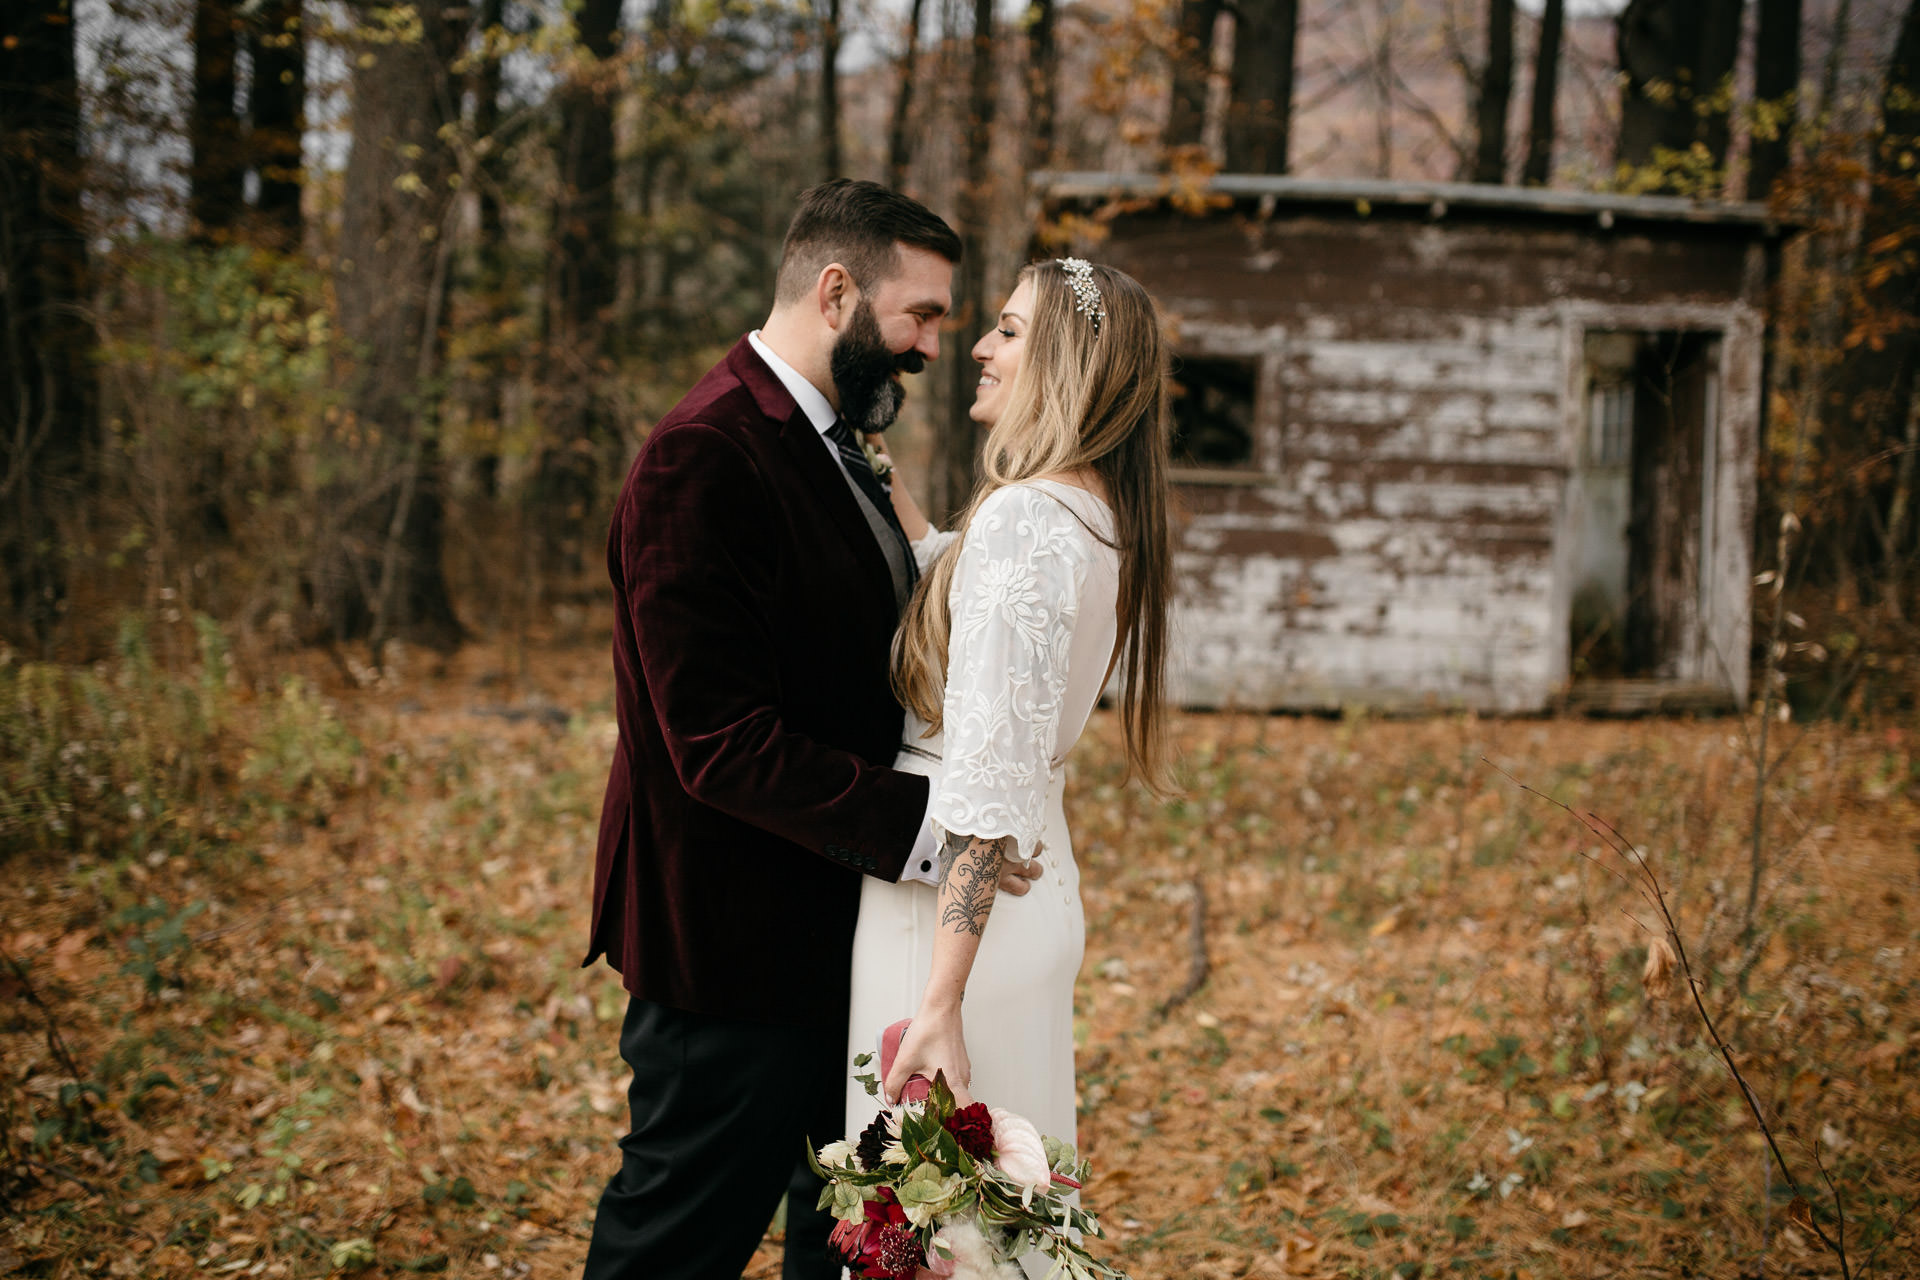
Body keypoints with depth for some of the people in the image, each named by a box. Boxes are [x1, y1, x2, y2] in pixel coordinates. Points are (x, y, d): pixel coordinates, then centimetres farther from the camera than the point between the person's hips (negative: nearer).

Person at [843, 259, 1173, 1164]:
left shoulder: (1024, 519, -19)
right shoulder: (1105, 519, 8)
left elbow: (989, 781, -24)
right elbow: (941, 574, 26)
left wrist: (941, 1002, -25)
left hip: (955, 898, -9)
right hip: (1039, 885, 9)